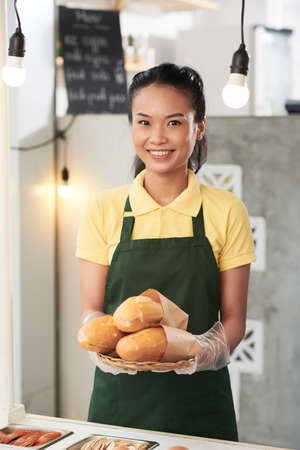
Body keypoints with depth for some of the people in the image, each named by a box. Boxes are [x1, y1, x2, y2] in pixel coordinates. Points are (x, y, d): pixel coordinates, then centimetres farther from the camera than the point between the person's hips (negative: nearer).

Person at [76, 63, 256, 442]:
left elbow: (233, 318, 1)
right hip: (120, 399, 1)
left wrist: (202, 350, -20)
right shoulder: (104, 211, 1)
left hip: (199, 405, 0)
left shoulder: (226, 212, -1)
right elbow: (90, 310, 2)